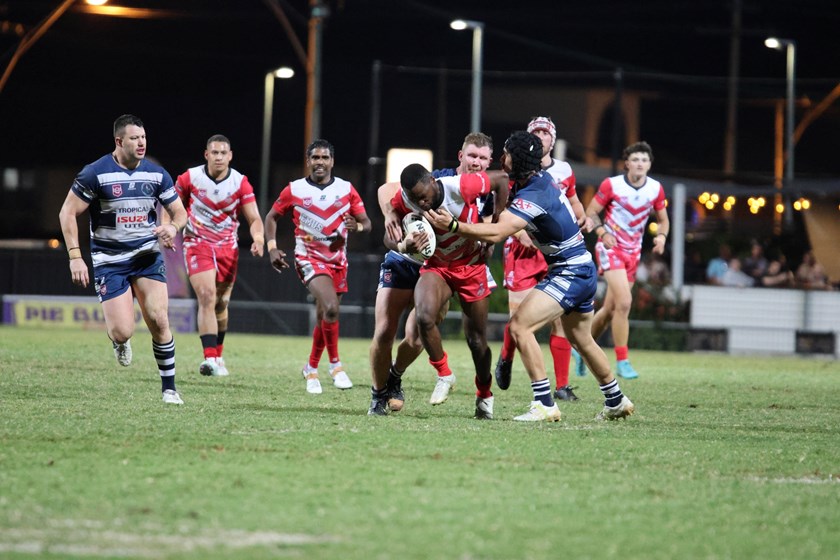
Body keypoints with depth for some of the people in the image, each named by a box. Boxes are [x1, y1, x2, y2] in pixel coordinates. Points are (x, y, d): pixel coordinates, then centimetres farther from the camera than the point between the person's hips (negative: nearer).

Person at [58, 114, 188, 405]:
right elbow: (67, 212, -6)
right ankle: (119, 342, 28)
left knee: (159, 321, -12)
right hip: (109, 261, -3)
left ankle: (169, 388, 1)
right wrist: (75, 257, -12)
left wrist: (173, 228, -14)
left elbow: (179, 212, 10)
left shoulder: (156, 174, 0)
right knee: (123, 332, -12)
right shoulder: (95, 173, -11)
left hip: (147, 255, 3)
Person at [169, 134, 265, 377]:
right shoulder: (190, 178, -7)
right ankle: (210, 358, -28)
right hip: (197, 245, -2)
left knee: (221, 304, 11)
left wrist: (258, 238, -27)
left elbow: (254, 219, -8)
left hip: (227, 248, 2)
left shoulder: (240, 182, -5)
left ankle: (217, 356, 30)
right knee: (207, 297, -20)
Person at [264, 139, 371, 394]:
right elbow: (272, 216, 10)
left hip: (338, 261, 3)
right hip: (309, 258, -3)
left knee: (324, 319, 10)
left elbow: (366, 222, 5)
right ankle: (335, 364, -15)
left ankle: (311, 369, 32)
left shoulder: (346, 189, 2)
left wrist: (357, 226, -19)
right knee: (330, 307, -26)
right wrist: (272, 247, -2)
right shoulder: (294, 190, -1)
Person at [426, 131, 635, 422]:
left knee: (520, 325, -18)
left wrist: (453, 225, -40)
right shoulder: (541, 178, 4)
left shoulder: (533, 196, -24)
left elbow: (496, 233, -35)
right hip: (583, 270, 10)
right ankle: (616, 401, 42)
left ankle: (545, 405, -18)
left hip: (570, 274, -10)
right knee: (581, 339, 26)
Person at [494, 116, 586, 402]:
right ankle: (506, 359, 27)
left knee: (561, 319, -5)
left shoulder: (563, 171, 9)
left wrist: (583, 219, 7)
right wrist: (520, 233, -18)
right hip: (523, 250, -3)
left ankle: (562, 385, 0)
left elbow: (573, 202, 26)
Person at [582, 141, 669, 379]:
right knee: (624, 302, -21)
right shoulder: (611, 185, -11)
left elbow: (663, 219, 13)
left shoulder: (656, 189, 0)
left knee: (611, 308, 9)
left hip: (633, 252, 5)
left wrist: (661, 236, -8)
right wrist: (602, 232, -22)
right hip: (611, 248, -5)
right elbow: (591, 212, -4)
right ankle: (622, 361, -15)